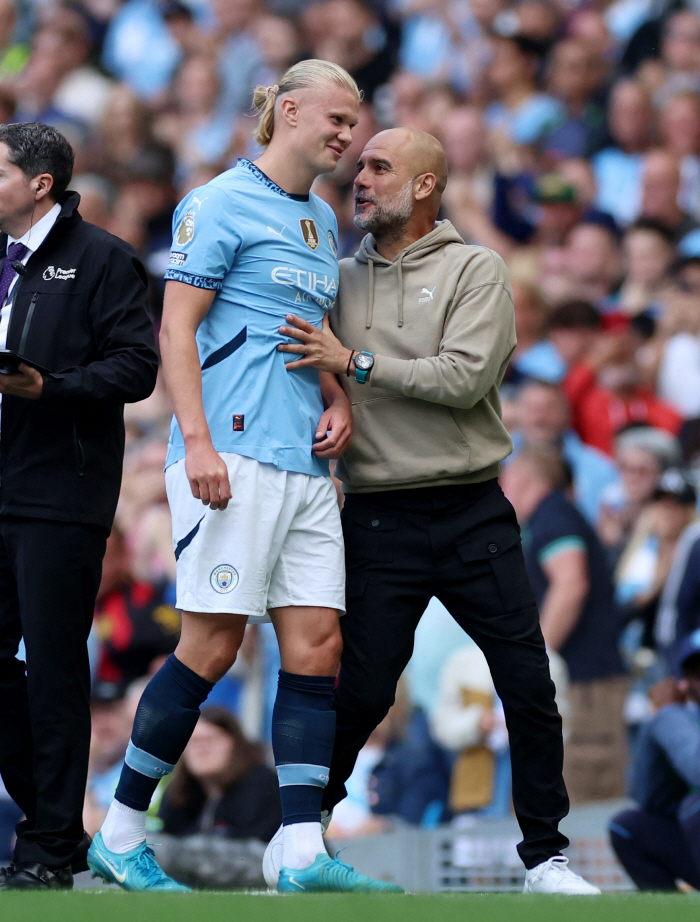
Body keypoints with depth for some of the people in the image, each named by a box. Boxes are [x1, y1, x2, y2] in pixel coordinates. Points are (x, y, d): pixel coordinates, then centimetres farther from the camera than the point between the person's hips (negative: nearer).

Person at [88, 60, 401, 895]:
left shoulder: (321, 222, 20)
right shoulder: (221, 204, -5)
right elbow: (176, 327, -9)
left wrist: (337, 399, 11)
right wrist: (196, 441, -18)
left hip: (305, 462, 8)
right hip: (234, 455, -8)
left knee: (316, 641, -1)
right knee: (211, 645, -9)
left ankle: (304, 856, -3)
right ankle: (120, 835, 2)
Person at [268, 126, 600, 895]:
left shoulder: (475, 270, 0)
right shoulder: (340, 279, 11)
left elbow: (465, 378, -14)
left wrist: (356, 363, -15)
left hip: (473, 513, -1)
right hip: (379, 520, 1)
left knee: (528, 685, -4)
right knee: (360, 691, -3)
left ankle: (545, 856, 6)